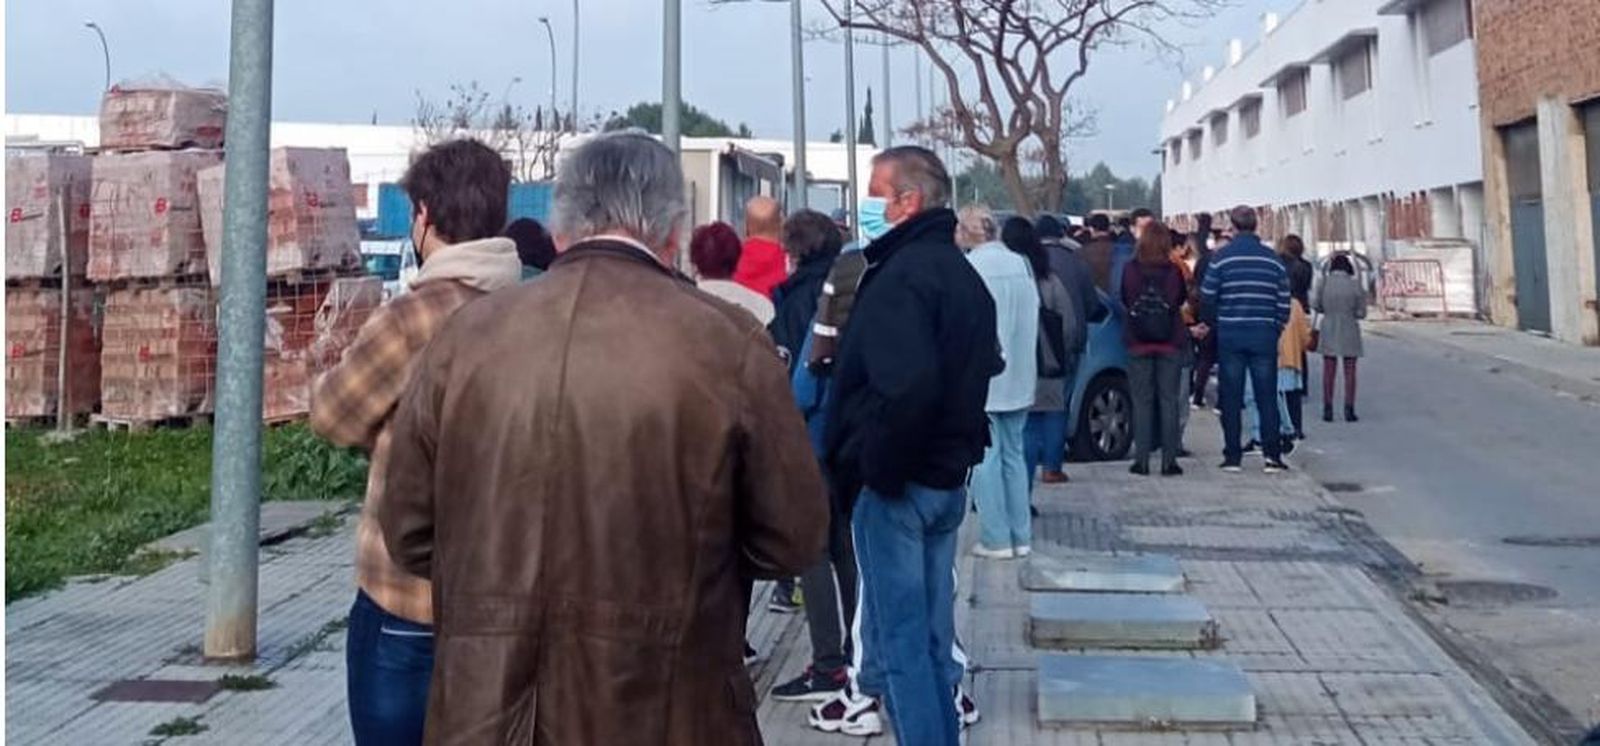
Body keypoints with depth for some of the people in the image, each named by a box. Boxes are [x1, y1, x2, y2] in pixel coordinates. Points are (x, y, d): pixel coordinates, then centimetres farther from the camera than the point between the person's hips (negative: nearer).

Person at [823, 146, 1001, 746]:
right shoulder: (960, 271, 13)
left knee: (899, 638, 0)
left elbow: (906, 387, -30)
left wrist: (879, 468, -19)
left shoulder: (900, 276, -18)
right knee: (931, 630, 17)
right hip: (947, 475, 9)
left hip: (897, 485, -9)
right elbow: (986, 364, 21)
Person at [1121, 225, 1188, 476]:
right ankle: (1169, 460, 5)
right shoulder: (1174, 271, -7)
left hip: (1138, 343, 0)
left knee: (1142, 401, 5)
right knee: (1169, 400, 6)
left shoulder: (1130, 270, -7)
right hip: (1169, 343, 0)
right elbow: (1182, 299, 8)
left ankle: (1142, 460, 3)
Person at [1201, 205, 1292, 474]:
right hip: (1264, 336, 2)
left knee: (1231, 399, 5)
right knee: (1267, 398, 6)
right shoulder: (1273, 260, 4)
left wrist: (1215, 326, 11)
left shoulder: (1222, 257, -4)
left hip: (1230, 336, -1)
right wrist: (1275, 330, 16)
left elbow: (1206, 300, -5)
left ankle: (1233, 456, 6)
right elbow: (1284, 303, 4)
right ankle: (1272, 456, 3)